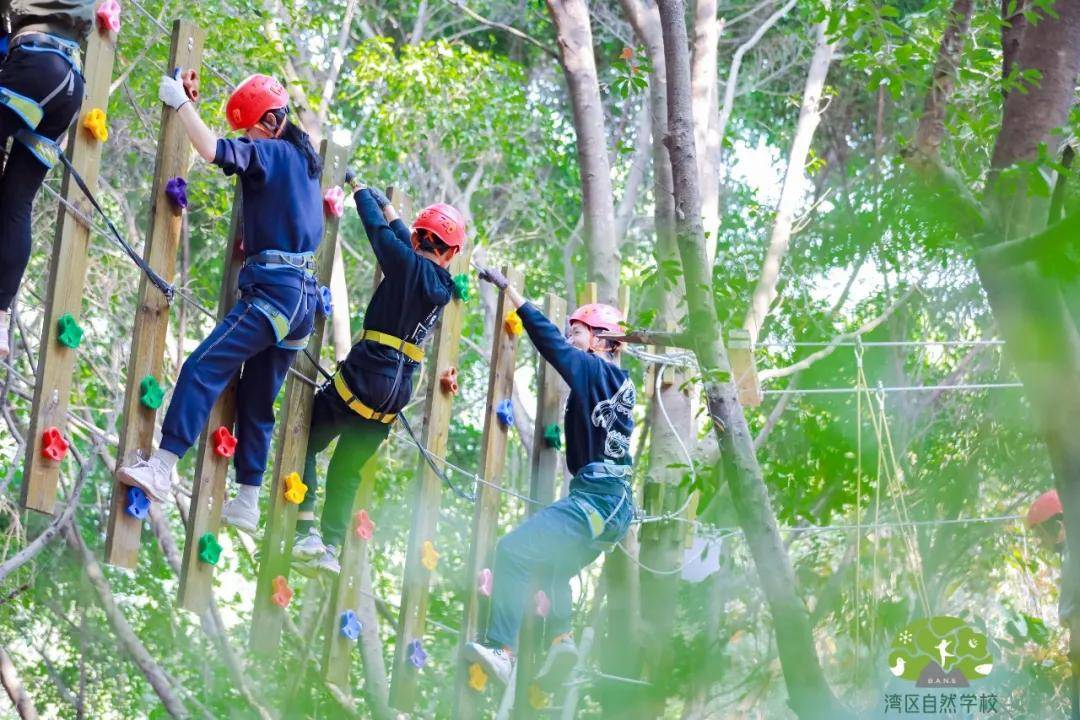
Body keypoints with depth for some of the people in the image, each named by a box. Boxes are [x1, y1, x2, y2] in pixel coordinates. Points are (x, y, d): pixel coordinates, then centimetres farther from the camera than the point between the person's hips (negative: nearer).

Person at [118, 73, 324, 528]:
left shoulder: (272, 153, -8)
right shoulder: (303, 159, 19)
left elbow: (212, 149, -22)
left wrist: (179, 102, -10)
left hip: (275, 290, -10)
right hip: (303, 292, 10)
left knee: (203, 368, -16)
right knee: (256, 400, 13)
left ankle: (162, 467, -24)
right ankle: (246, 503, 15)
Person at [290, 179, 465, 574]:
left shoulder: (407, 264, -9)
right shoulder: (443, 287, 9)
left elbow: (378, 228, 3)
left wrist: (360, 189, 21)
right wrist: (390, 208, 37)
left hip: (363, 378, -6)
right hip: (396, 394, 6)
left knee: (305, 443, 6)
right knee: (347, 470, 16)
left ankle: (306, 530, -7)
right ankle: (331, 548, 10)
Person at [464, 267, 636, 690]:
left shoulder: (593, 370, -6)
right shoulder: (619, 381, 17)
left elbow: (548, 339, -10)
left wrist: (507, 288, -7)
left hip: (596, 500, -10)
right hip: (617, 506, 10)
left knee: (514, 550, -18)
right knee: (549, 567, 27)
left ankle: (501, 651, -27)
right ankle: (561, 640, 9)